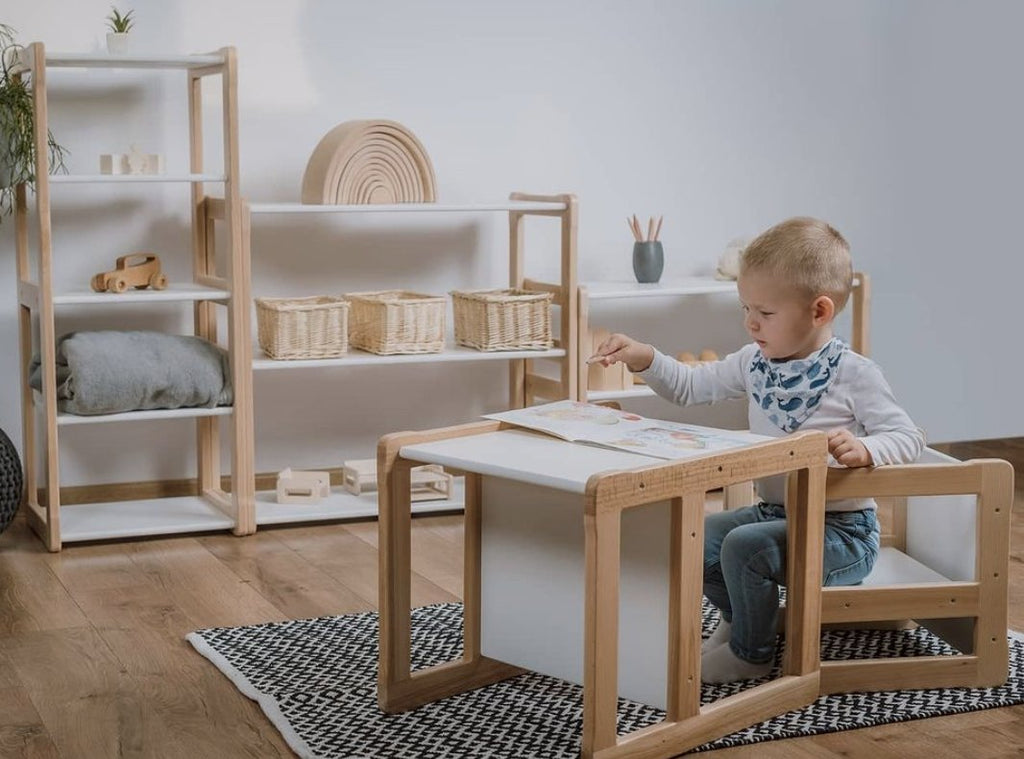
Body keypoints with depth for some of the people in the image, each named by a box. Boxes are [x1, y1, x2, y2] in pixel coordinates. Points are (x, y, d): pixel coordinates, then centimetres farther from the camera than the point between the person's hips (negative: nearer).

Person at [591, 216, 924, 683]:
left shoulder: (854, 374, -16)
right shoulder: (755, 363, 4)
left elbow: (907, 438, -16)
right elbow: (690, 387, 12)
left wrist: (864, 449, -37)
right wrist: (643, 358, -4)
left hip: (840, 530, -8)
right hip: (773, 512, 8)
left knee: (744, 545, -27)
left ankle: (750, 653, -3)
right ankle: (738, 618, 27)